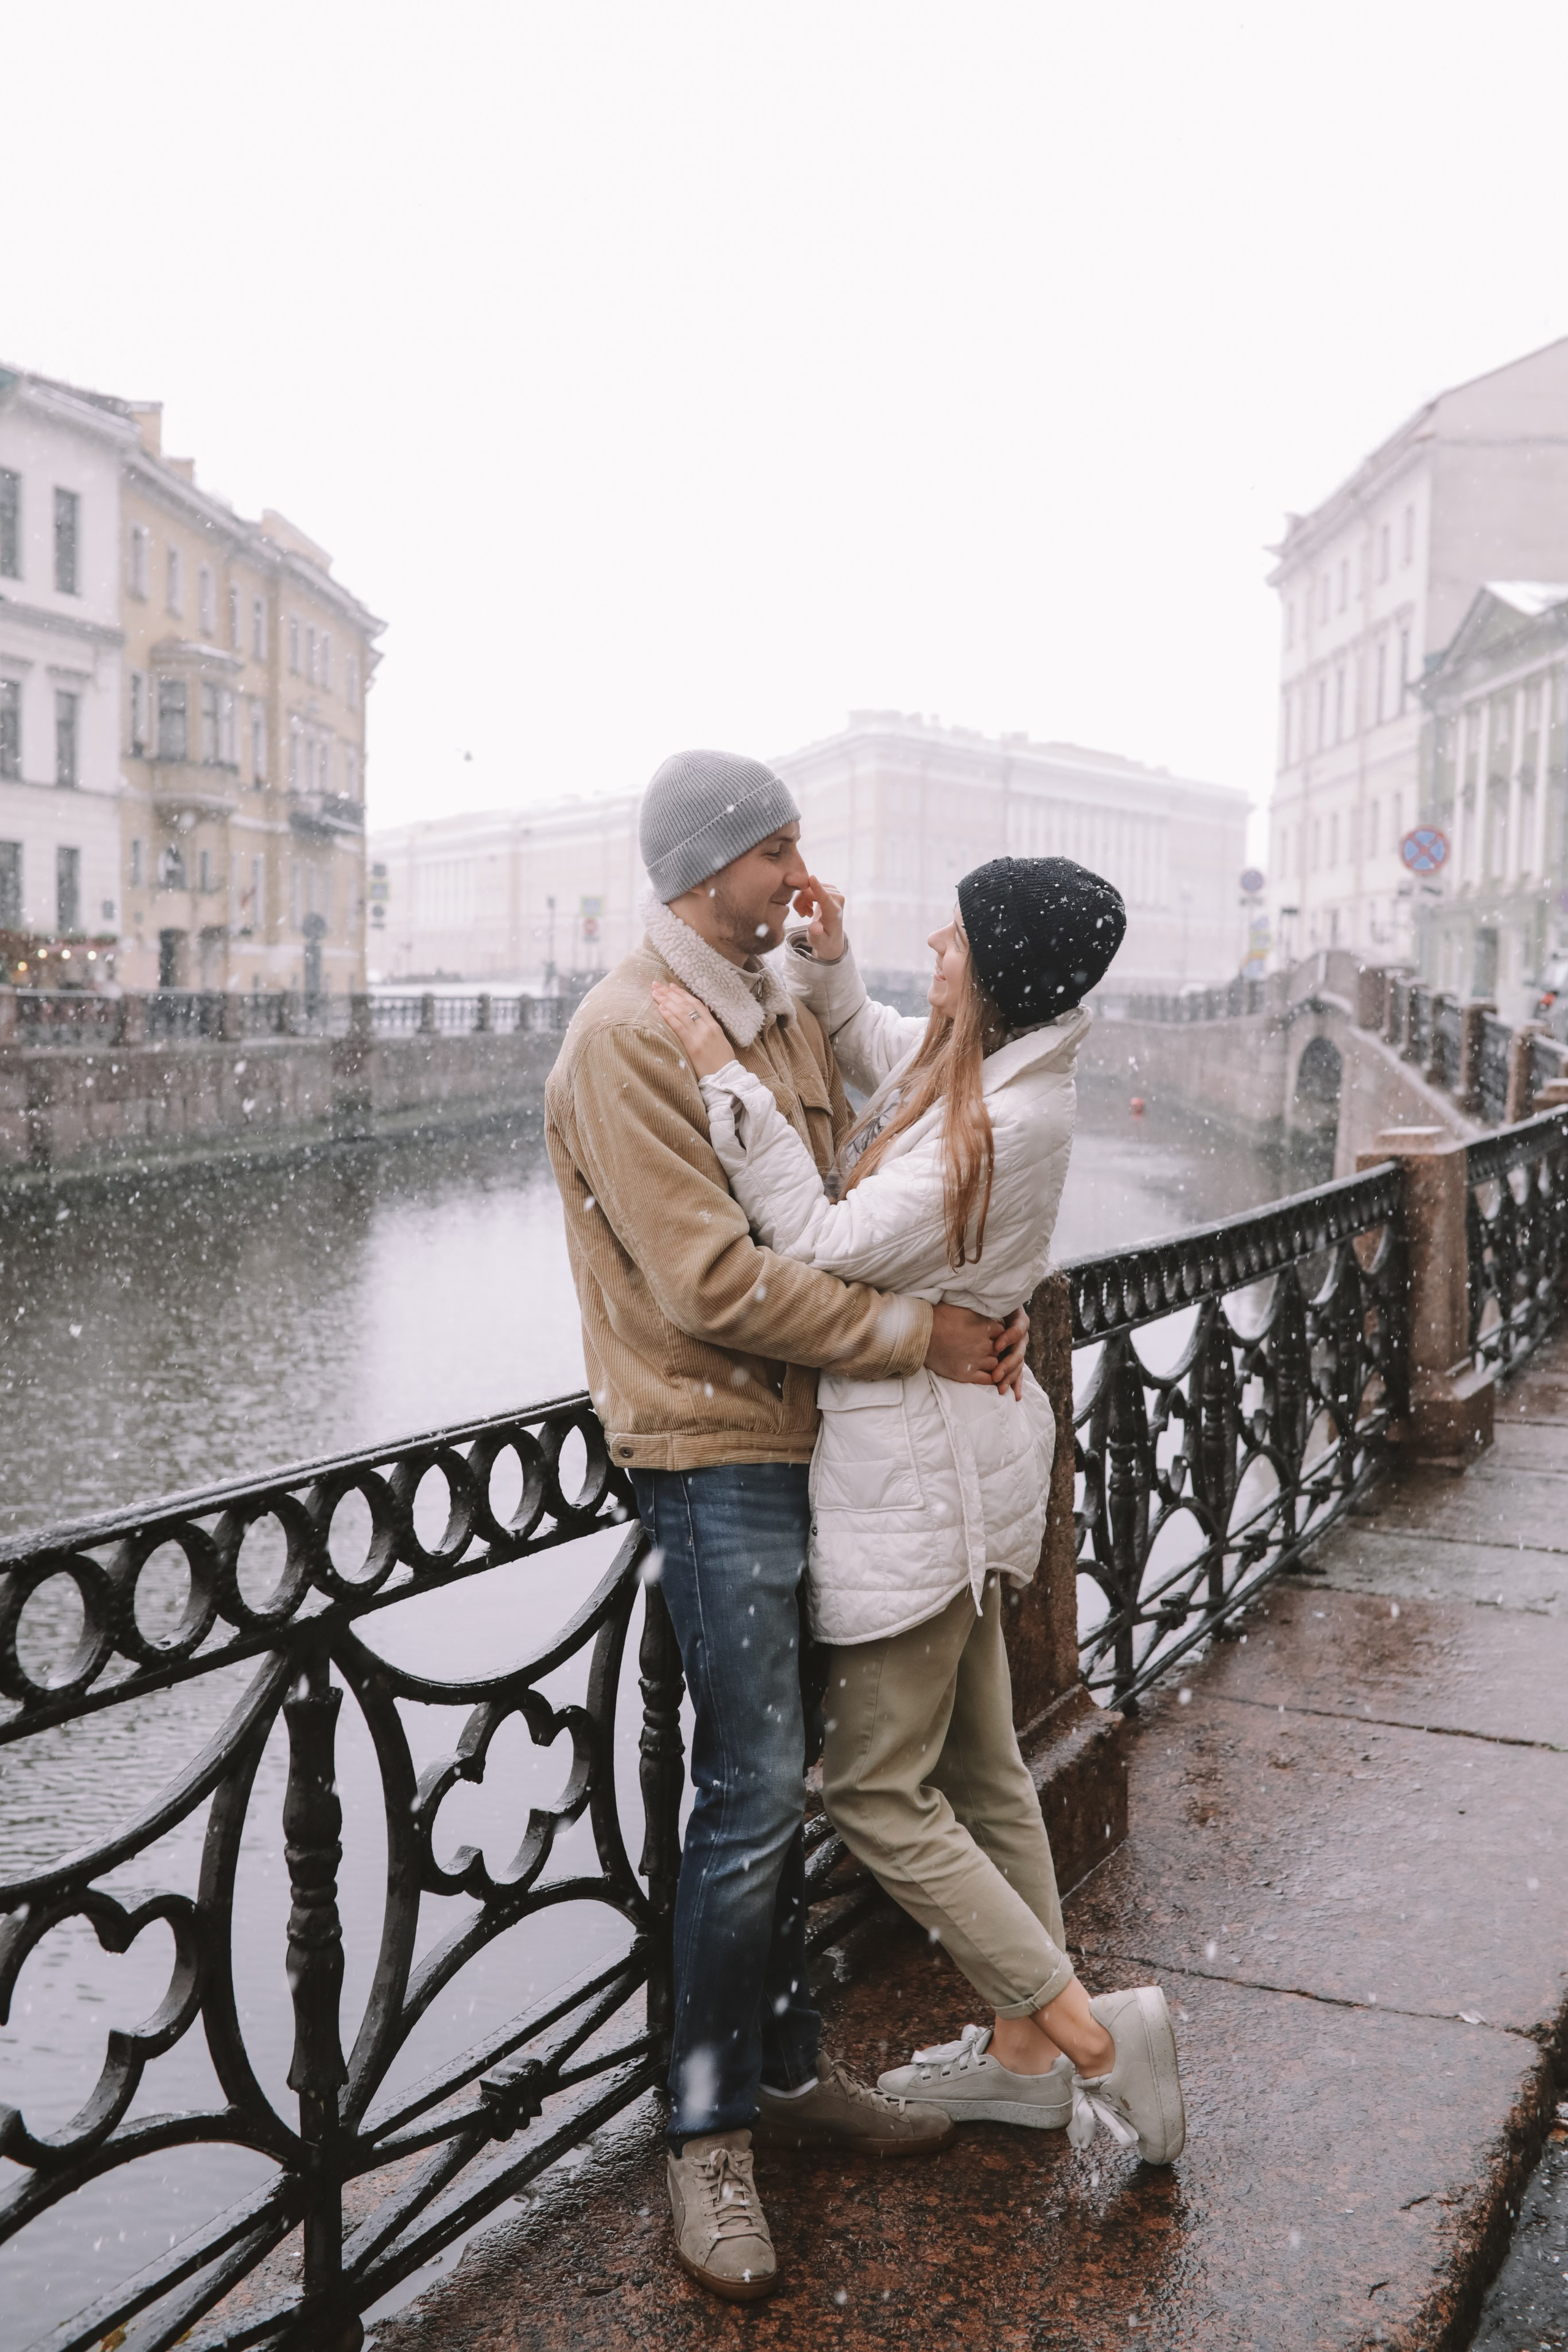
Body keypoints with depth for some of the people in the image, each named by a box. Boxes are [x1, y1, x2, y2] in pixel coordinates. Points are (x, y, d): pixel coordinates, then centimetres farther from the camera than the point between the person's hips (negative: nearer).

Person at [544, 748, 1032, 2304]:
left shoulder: (785, 1010, 12)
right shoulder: (627, 1037, -16)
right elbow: (714, 1282, -22)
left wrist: (965, 1304, -3)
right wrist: (919, 1335, -17)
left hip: (804, 1432, 8)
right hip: (711, 1447, -8)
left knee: (777, 1778, 16)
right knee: (754, 1790, -4)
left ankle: (786, 2069, 31)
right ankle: (709, 2133, 12)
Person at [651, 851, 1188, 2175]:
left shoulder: (1009, 1118, -23)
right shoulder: (979, 1069, 5)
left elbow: (829, 1247, -24)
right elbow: (870, 1056, 25)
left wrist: (724, 1072, -24)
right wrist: (827, 961, 8)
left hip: (918, 1464, -10)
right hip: (956, 1454, 10)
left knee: (878, 1791, 1)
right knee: (978, 1767, 17)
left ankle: (1090, 2032, 4)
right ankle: (1023, 2054, 30)